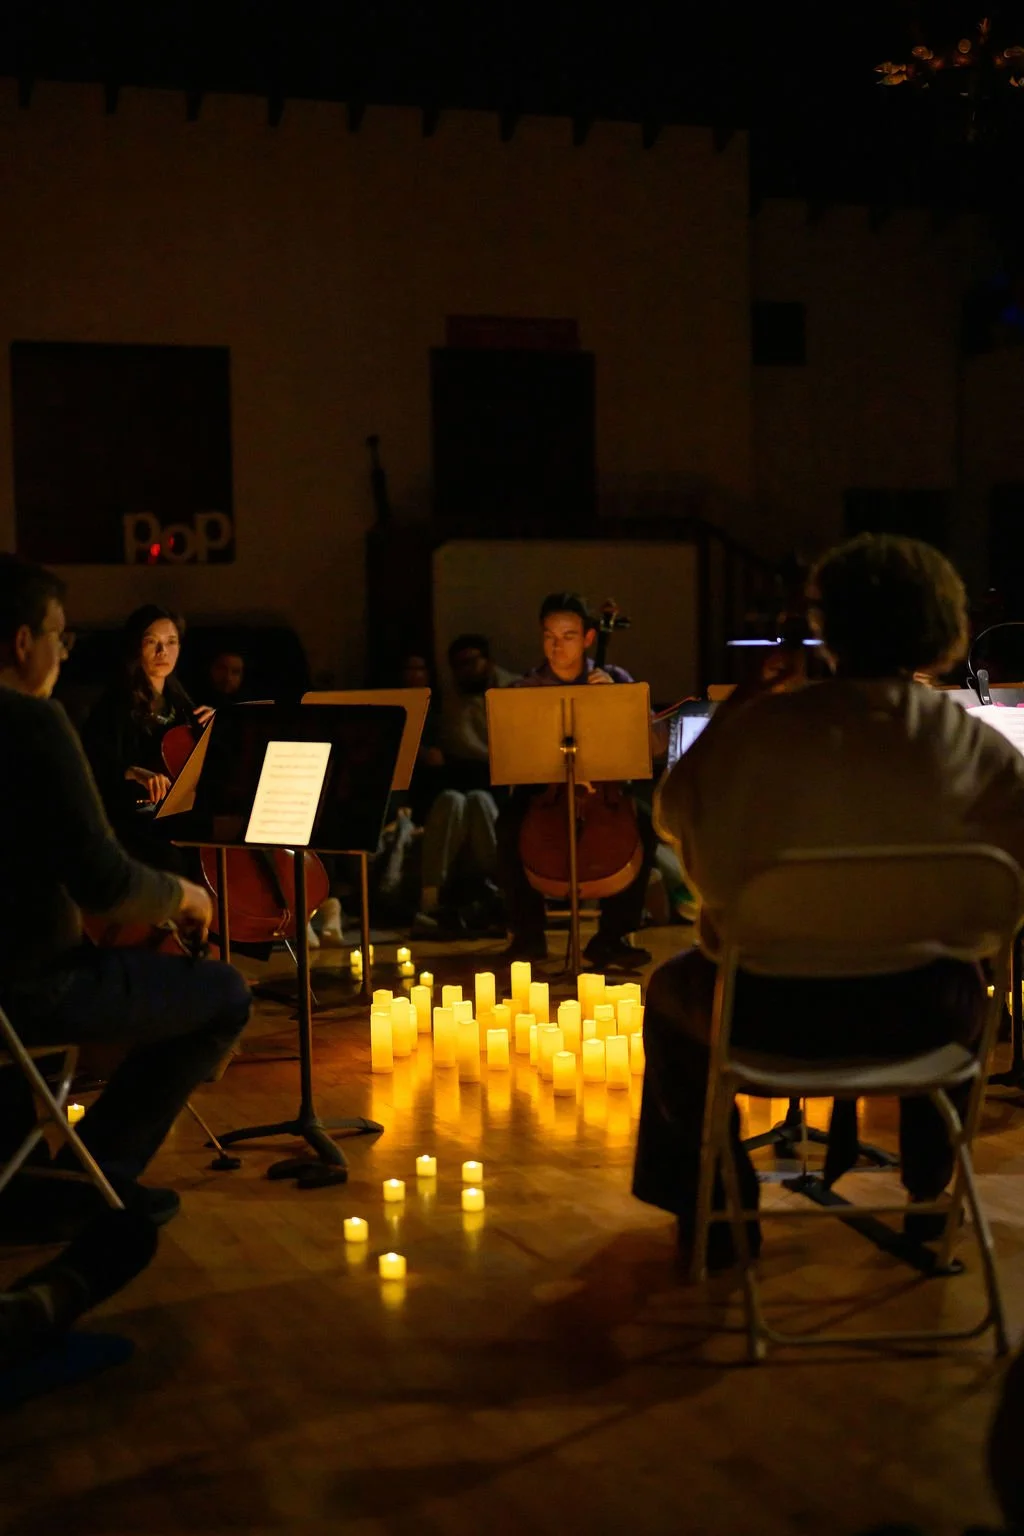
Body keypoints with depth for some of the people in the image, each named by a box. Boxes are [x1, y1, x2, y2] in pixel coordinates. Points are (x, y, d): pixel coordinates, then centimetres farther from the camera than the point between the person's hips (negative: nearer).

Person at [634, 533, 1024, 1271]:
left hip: (775, 1012, -1)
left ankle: (720, 1207, 33)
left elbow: (674, 813, 1)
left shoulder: (762, 726, -15)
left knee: (671, 990, 32)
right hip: (919, 1016, 2)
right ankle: (928, 1201, 48)